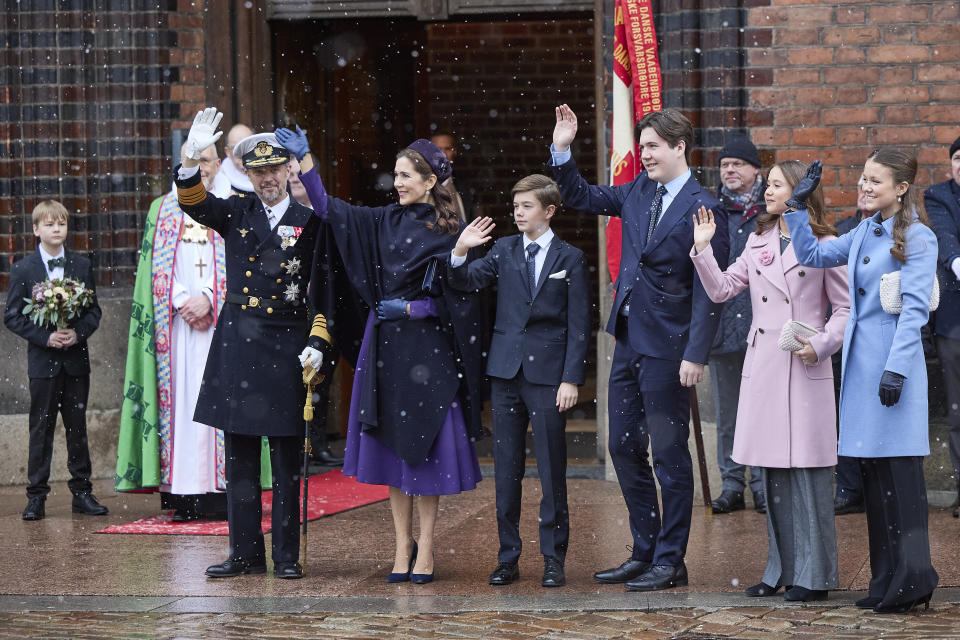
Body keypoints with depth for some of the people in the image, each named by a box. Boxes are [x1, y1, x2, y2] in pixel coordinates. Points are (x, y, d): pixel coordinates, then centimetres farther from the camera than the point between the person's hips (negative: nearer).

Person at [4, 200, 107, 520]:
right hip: (43, 361, -2)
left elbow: (94, 310, 7)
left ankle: (82, 492, 14)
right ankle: (36, 496, 5)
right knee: (41, 428, 1)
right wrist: (46, 337, -14)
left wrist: (78, 332, -12)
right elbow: (12, 316, -3)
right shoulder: (23, 269, -1)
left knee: (77, 427, 7)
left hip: (76, 358, 2)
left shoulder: (82, 266, 7)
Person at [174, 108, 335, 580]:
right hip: (237, 345, 3)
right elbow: (193, 202, -8)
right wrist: (191, 157, -25)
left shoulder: (310, 223, 3)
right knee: (239, 455, 7)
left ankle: (287, 554, 9)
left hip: (287, 346, -2)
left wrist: (318, 343, -7)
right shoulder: (235, 214, 9)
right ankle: (245, 552, 14)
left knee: (286, 457, 2)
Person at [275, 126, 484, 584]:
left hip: (429, 352, -4)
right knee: (391, 442, 6)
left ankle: (425, 547, 7)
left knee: (425, 446, -1)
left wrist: (408, 308, -11)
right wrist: (305, 160, -5)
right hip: (386, 348, 4)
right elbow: (328, 210, 4)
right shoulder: (386, 221, 7)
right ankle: (403, 545, 13)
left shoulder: (450, 232, -4)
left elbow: (455, 300, -5)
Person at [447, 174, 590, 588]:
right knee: (506, 469, 6)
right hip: (506, 371, 3)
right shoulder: (504, 251, 10)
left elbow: (578, 325, -1)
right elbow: (466, 282, -1)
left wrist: (571, 379, -7)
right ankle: (508, 557, 13)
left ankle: (553, 559, 7)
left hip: (548, 374, -3)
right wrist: (460, 253, -20)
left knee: (552, 471, 0)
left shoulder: (570, 259, 2)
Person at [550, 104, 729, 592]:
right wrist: (562, 150, 8)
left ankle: (670, 562, 9)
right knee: (624, 448, 13)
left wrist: (695, 355, -20)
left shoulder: (704, 210, -13)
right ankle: (644, 552, 23)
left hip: (666, 347, -8)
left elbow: (709, 291, -15)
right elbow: (581, 198, 23)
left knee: (669, 455, 1)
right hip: (628, 340, 8)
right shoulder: (638, 191, 8)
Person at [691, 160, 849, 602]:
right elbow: (721, 289, 11)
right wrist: (702, 249, 1)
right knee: (770, 471, 9)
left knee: (807, 467, -5)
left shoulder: (823, 246, -2)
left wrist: (820, 345, -14)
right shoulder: (758, 242, 13)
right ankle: (781, 569, 18)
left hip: (805, 368, -5)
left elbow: (846, 308, -1)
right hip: (763, 365, 6)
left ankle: (813, 574, 2)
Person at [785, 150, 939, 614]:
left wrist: (897, 367, -20)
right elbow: (812, 255, 25)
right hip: (860, 361, 8)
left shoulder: (917, 238, -7)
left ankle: (912, 578, -4)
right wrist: (797, 206, 16)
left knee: (898, 467, -7)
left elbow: (914, 309, -13)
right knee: (872, 471, 9)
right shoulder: (864, 234, 15)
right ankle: (887, 579, 15)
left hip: (893, 360, -8)